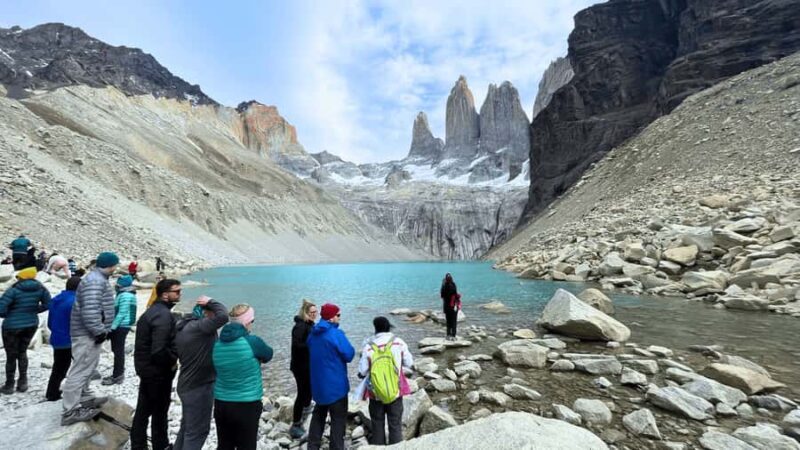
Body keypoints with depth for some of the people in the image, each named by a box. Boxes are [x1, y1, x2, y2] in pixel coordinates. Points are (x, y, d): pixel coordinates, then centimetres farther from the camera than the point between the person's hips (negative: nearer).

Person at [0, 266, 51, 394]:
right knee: (22, 352, 21)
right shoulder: (40, 288, -4)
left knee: (11, 356, 11)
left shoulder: (14, 290, -18)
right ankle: (23, 382, 21)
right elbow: (47, 304, 2)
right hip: (31, 325, 4)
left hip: (13, 326, -4)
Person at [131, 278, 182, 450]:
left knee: (143, 409, 20)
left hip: (146, 367, 9)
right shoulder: (164, 315, -26)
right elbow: (159, 350, -31)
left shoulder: (153, 310, 8)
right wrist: (172, 362, -14)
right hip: (158, 371, -9)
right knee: (159, 411, 8)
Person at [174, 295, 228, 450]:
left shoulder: (183, 326, 6)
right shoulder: (199, 327, -25)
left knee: (187, 426, 25)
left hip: (187, 384, 10)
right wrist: (210, 302, -22)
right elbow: (223, 316, -39)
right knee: (197, 431, 5)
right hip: (199, 386, -9)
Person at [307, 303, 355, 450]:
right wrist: (350, 348, 2)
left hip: (318, 383, 8)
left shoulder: (313, 333, 3)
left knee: (319, 414, 23)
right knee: (338, 418, 6)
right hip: (335, 384, -8)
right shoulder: (336, 333, -22)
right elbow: (349, 355, -18)